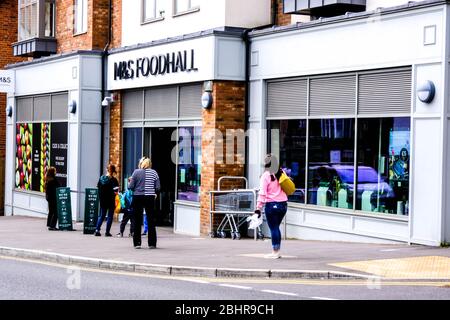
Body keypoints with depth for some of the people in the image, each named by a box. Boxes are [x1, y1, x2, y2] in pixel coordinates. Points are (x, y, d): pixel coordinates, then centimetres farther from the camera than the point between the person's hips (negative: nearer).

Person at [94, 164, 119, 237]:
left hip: (102, 200, 4)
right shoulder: (113, 180, -12)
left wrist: (100, 197, 13)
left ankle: (97, 229, 0)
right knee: (110, 216, 6)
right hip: (111, 200, -4)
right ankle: (107, 232, 5)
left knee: (101, 215, 14)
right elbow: (115, 191, -17)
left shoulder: (101, 178, 1)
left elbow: (98, 188, 4)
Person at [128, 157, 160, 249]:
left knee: (137, 221, 6)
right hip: (150, 198, 1)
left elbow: (131, 186, -4)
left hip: (137, 197, -1)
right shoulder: (154, 173, 2)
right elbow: (158, 187, -1)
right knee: (151, 220, 6)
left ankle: (137, 243, 5)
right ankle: (152, 243, 6)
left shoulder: (136, 172, -2)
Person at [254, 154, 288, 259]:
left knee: (273, 228, -1)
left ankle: (275, 253, 1)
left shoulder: (266, 176, -10)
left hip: (272, 205, -6)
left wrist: (258, 208, -14)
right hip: (283, 204, 6)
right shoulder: (281, 173, 6)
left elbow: (262, 193, -14)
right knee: (276, 227, 15)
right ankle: (277, 252, 18)